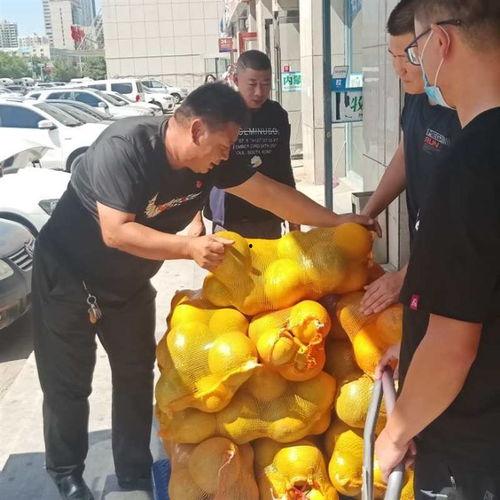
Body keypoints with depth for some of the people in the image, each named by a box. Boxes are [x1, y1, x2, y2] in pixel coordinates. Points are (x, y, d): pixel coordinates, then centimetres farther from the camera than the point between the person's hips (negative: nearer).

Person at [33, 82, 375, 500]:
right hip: (68, 276, -6)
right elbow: (115, 232, -35)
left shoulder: (209, 162, -11)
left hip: (128, 282, 6)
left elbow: (271, 192, -6)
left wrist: (335, 221, -7)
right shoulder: (125, 146, -31)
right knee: (68, 384, 4)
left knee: (137, 375, 10)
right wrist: (191, 248, -40)